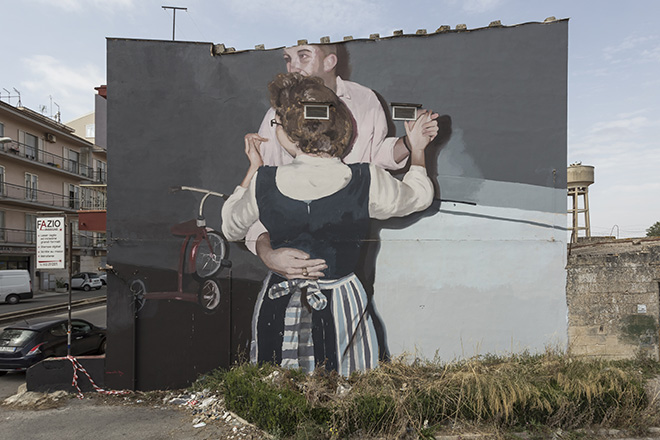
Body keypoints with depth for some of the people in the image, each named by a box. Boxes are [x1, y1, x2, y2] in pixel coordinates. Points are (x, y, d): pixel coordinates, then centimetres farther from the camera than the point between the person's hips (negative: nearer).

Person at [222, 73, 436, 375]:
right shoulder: (367, 182, -17)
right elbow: (420, 196, 5)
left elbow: (231, 228, 5)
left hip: (279, 304, 1)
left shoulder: (264, 183, -16)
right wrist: (417, 150, 22)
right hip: (340, 304, 0)